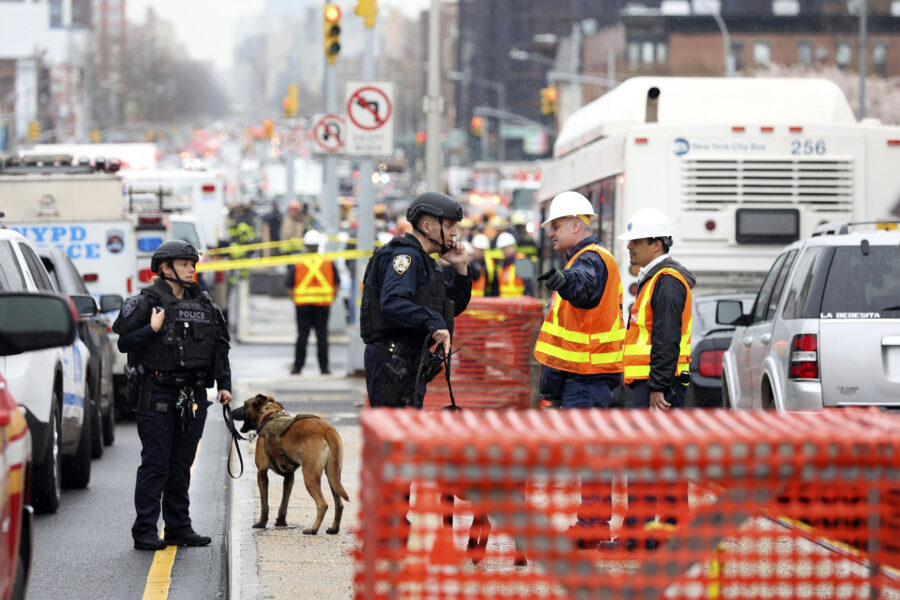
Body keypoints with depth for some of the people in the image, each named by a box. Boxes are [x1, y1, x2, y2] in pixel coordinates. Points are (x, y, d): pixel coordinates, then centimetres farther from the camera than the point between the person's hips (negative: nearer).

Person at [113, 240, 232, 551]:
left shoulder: (204, 305, 13)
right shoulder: (147, 303, -6)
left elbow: (220, 347, 18)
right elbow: (124, 342, -9)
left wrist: (224, 384, 11)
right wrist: (152, 330, -23)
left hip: (193, 396, 6)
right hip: (156, 396, -6)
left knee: (182, 464, 10)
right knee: (155, 464, -6)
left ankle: (179, 528, 17)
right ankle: (145, 532, -2)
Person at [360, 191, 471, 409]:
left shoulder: (423, 260, 22)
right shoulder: (405, 254, -11)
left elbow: (455, 306, 26)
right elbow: (392, 303, -27)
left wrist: (461, 268, 13)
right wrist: (434, 322, -36)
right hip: (394, 361, -11)